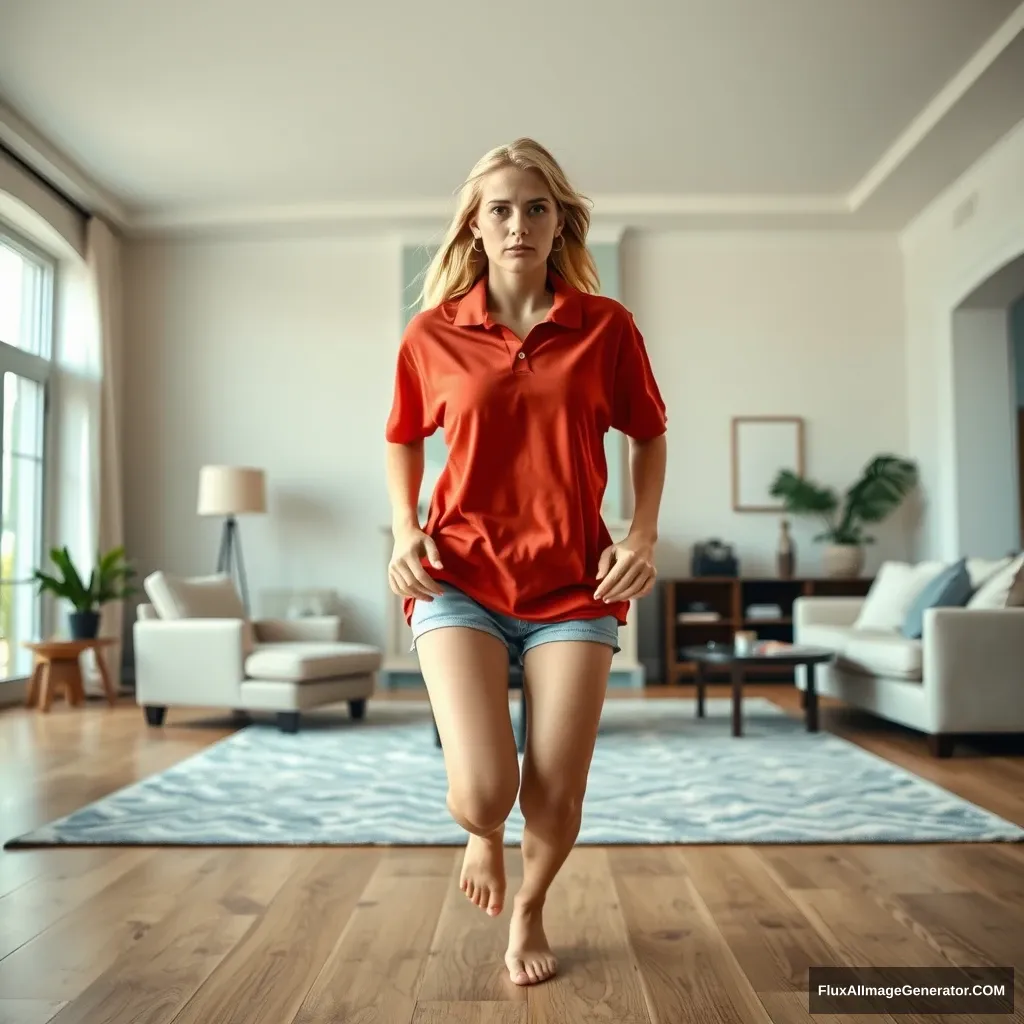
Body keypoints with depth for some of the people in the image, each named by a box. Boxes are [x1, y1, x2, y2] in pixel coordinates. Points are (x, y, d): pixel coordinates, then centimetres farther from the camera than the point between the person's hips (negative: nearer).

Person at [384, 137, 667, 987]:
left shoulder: (606, 326, 0)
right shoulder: (432, 334, 1)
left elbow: (649, 436, 13)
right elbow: (404, 442, 16)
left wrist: (643, 536, -1)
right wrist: (405, 531, 1)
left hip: (575, 584, 1)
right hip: (460, 578, 0)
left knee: (556, 798, 1)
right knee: (480, 791, -14)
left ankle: (530, 910, 38)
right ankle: (485, 839, 28)